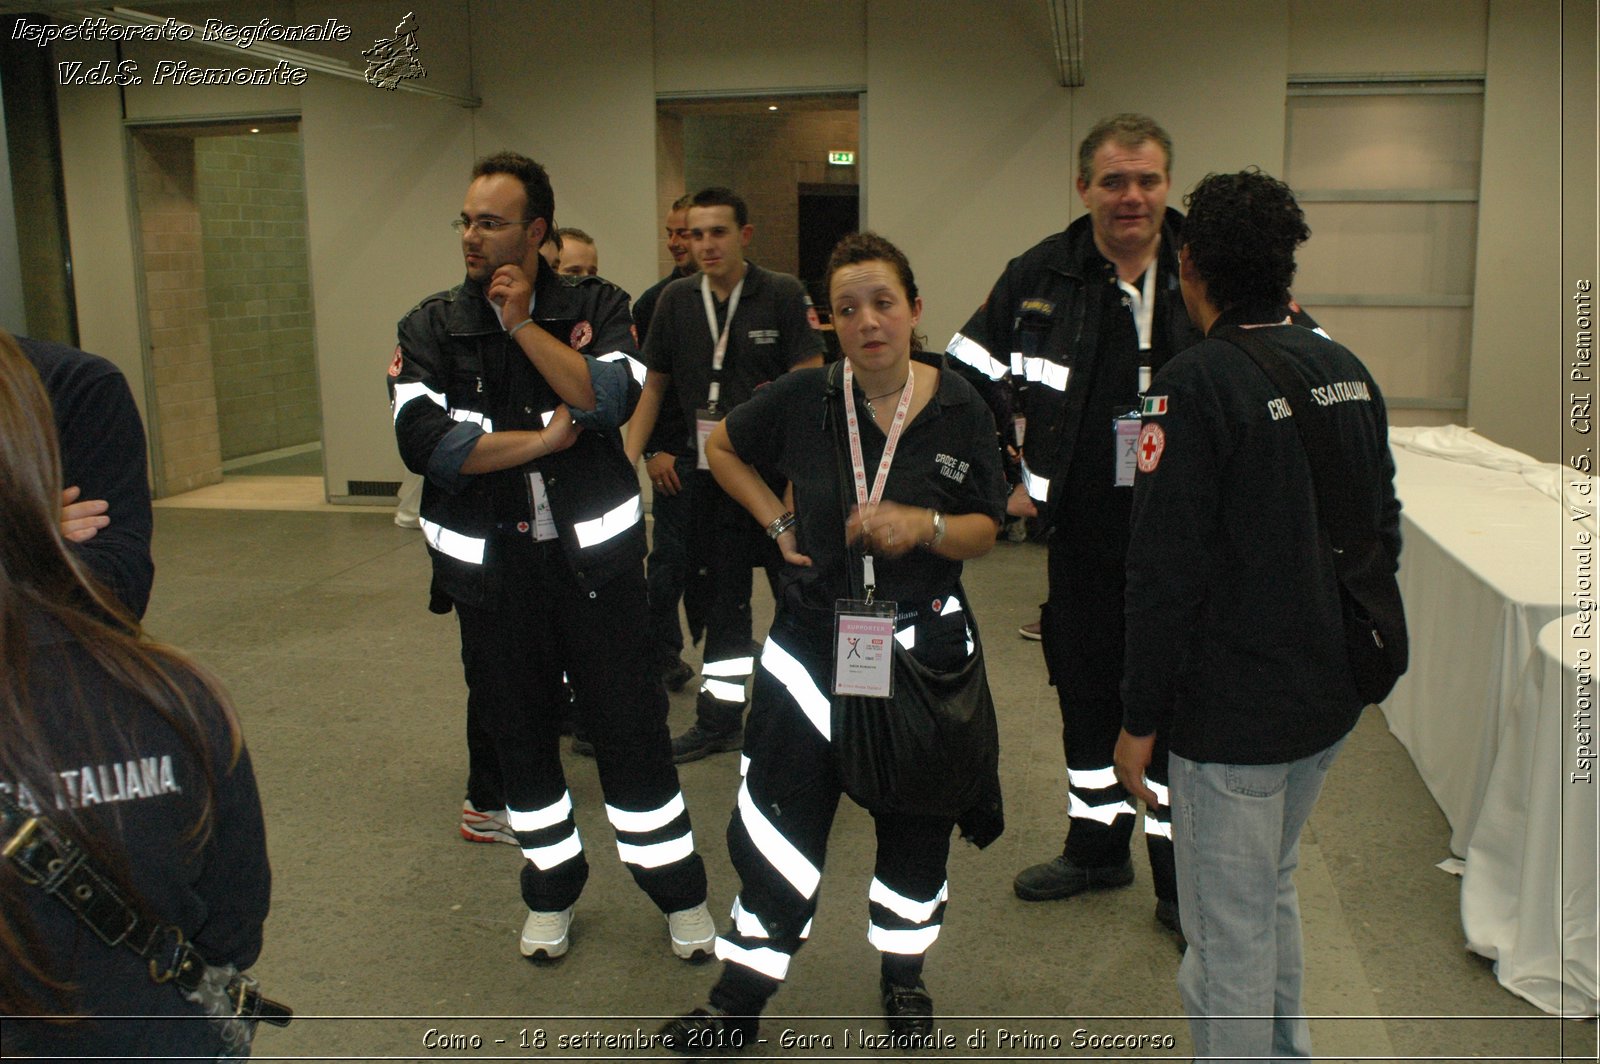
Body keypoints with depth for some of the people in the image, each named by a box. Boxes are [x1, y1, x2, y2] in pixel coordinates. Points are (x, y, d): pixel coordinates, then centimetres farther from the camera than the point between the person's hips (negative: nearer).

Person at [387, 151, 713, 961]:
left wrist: (522, 321, -17)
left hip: (593, 555, -1)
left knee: (629, 723, 4)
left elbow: (608, 399, -19)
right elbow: (424, 441, -14)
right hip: (492, 567, 2)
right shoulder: (431, 329, 1)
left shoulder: (596, 308, 0)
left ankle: (679, 891, 23)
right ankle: (552, 888, 34)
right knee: (517, 732, 13)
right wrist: (546, 439, -14)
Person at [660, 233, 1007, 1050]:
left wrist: (923, 524, -22)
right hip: (814, 639, 0)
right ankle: (739, 1000, 23)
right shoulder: (802, 398, -7)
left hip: (923, 643, 0)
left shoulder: (960, 409, -7)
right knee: (778, 826, 5)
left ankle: (902, 973, 39)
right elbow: (723, 446, 12)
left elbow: (984, 531, -2)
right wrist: (777, 524, 2)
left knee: (915, 825, 14)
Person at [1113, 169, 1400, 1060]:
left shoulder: (1197, 385, -19)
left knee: (1230, 927, 7)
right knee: (1272, 890, 27)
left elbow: (1166, 570, -21)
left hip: (1234, 710, -8)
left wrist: (1141, 720, -12)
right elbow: (1384, 530, 13)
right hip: (1332, 696, 8)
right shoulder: (1348, 371, 4)